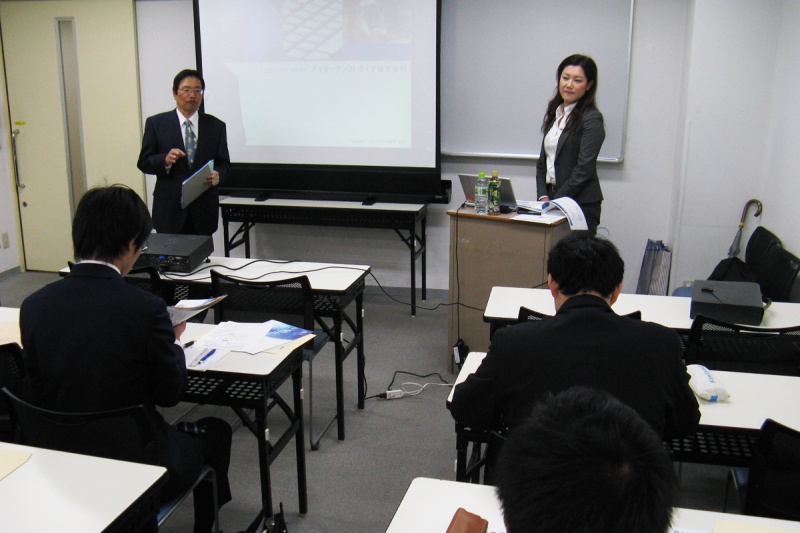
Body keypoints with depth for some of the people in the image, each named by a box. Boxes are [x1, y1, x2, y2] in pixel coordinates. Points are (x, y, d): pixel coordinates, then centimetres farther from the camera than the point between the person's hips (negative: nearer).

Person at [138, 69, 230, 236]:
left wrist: (217, 175, -13)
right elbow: (144, 163, 4)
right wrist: (165, 160, -16)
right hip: (169, 208, -1)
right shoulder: (156, 123, 4)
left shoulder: (216, 126, 8)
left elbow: (224, 163, 10)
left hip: (204, 209, 1)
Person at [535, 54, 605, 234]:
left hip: (581, 204, -6)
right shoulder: (554, 113, 14)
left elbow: (584, 169, -13)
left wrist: (555, 201, -13)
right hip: (552, 198, 6)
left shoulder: (591, 119, -8)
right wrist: (543, 196, 2)